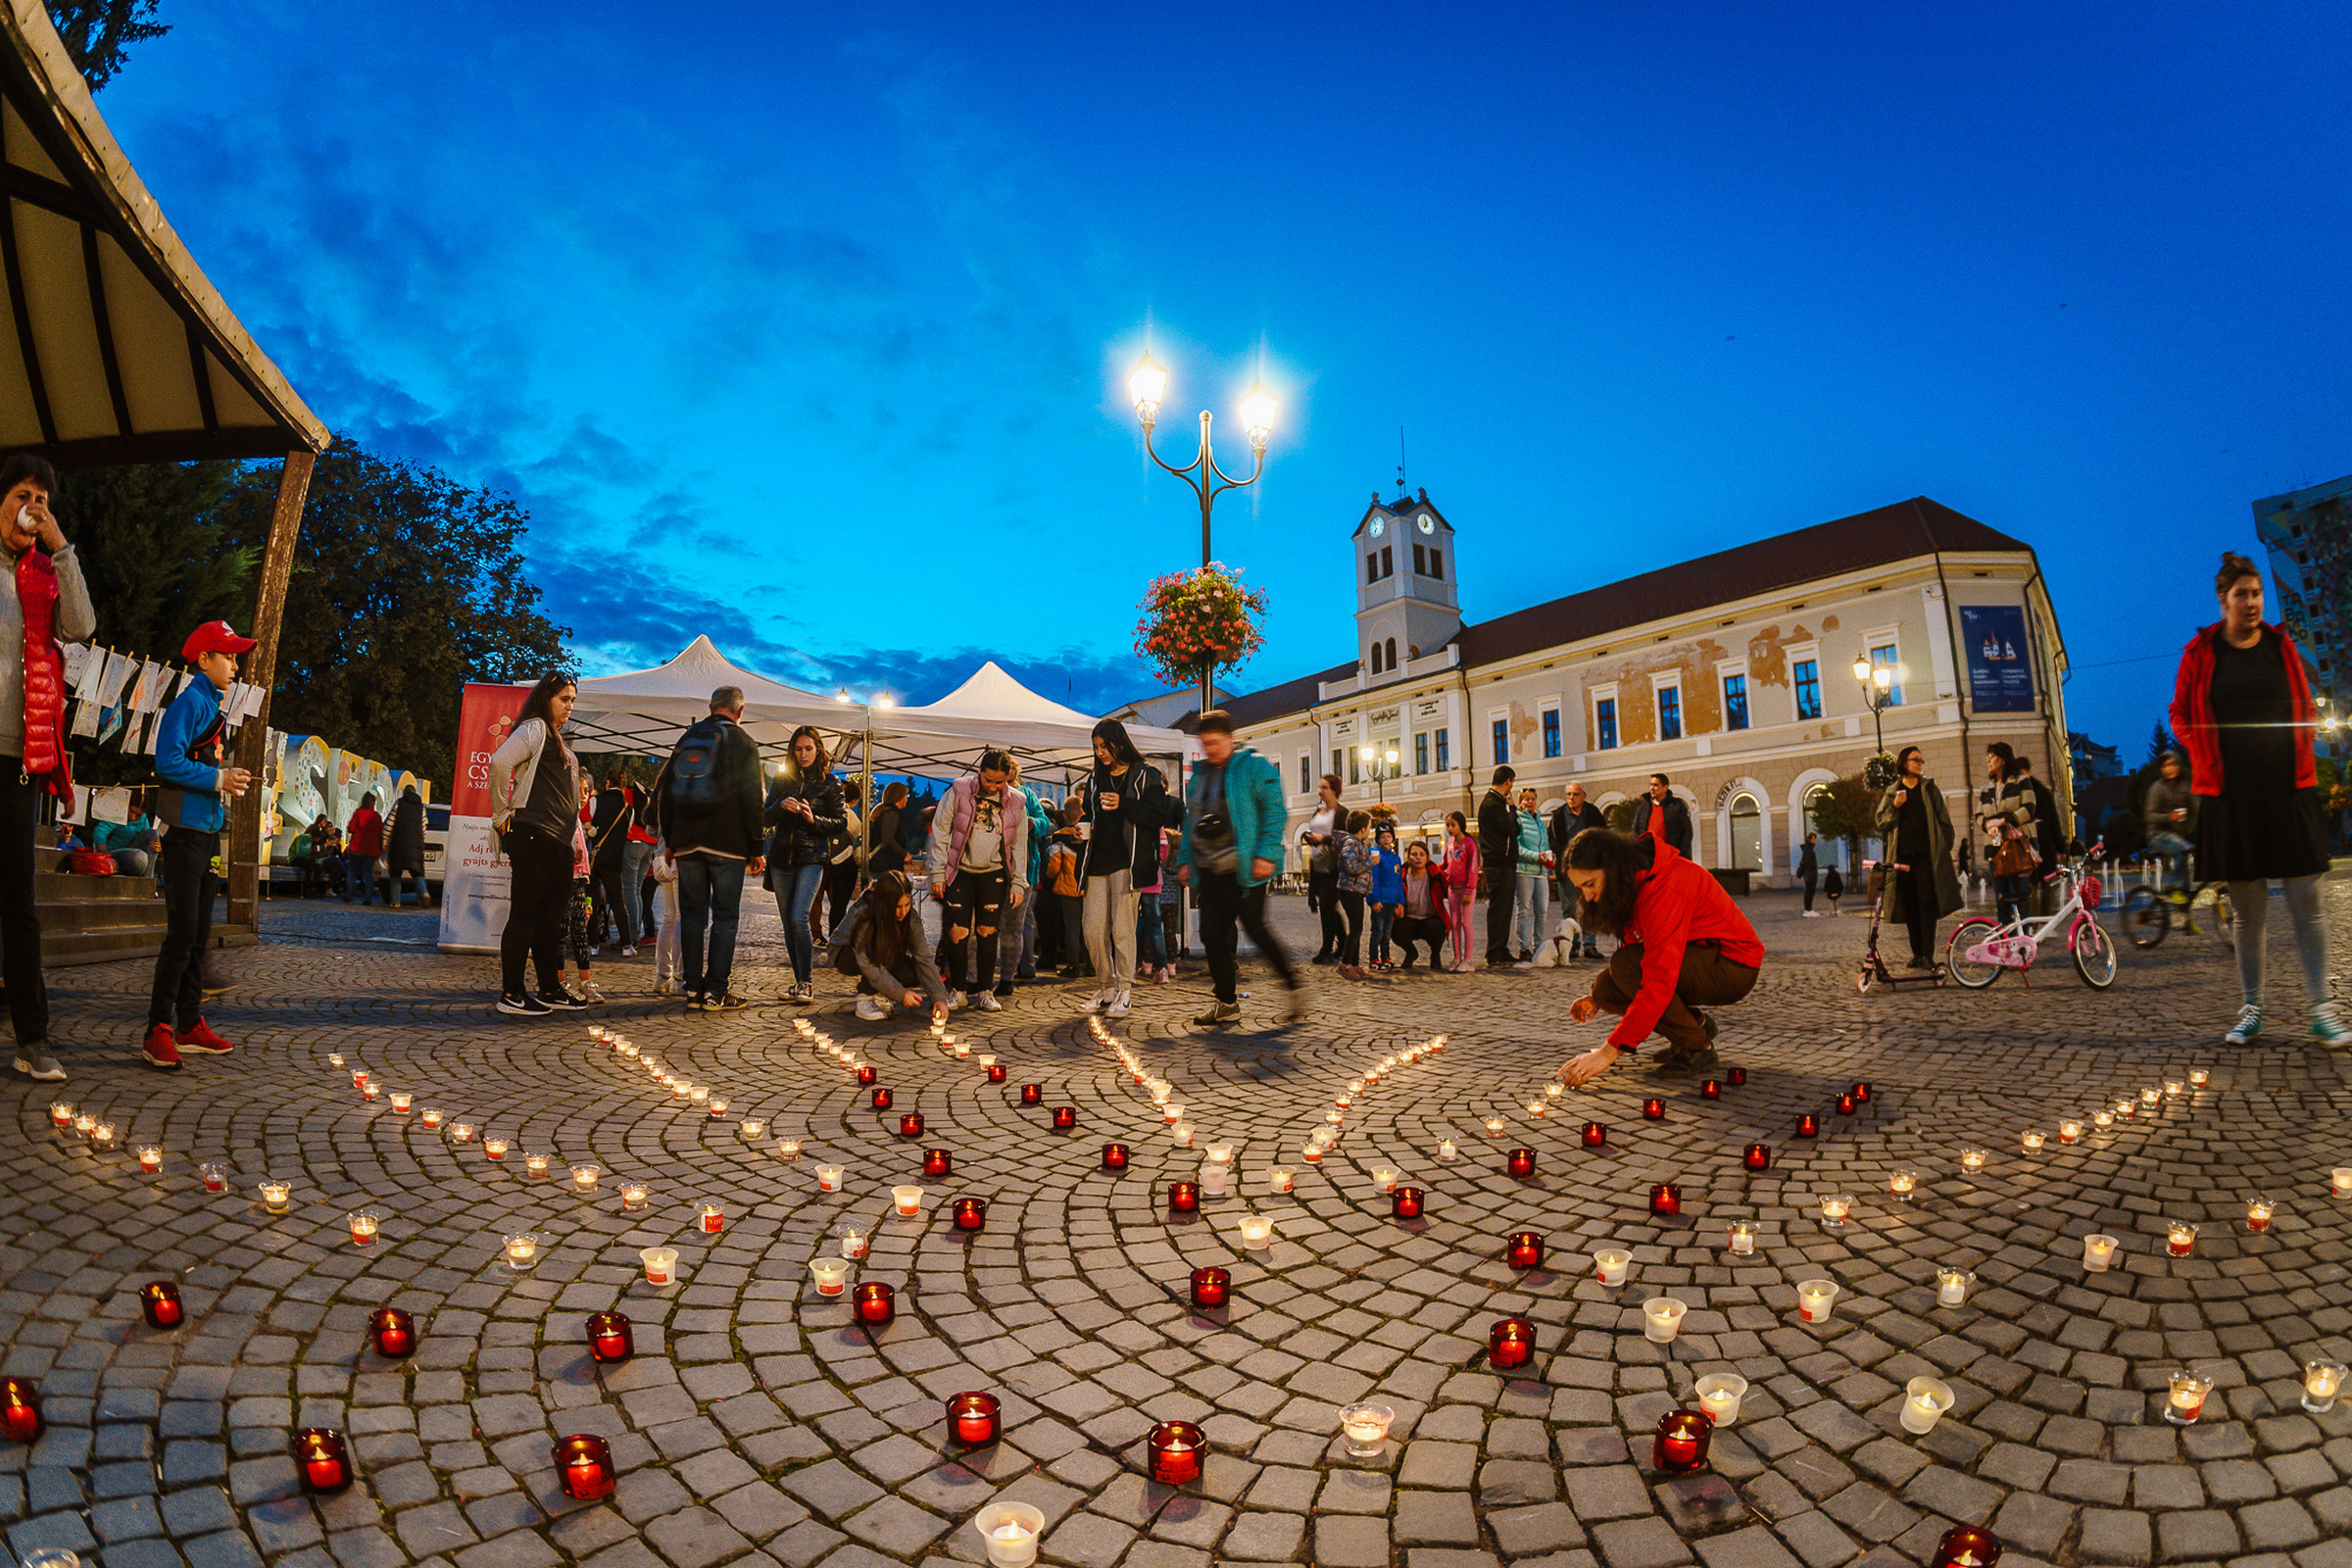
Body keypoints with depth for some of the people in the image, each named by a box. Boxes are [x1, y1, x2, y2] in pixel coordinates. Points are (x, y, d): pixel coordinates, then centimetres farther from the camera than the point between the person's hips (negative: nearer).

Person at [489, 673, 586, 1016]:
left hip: (558, 840, 9)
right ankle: (511, 994, 0)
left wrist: (575, 839, 20)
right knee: (525, 913, -5)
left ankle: (550, 990, 17)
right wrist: (502, 815, -15)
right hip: (532, 833, -9)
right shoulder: (534, 729, -5)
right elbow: (500, 762, -21)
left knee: (552, 915, 11)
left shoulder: (557, 739, 23)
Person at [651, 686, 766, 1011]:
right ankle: (716, 991, -1)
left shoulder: (686, 739, 13)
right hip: (727, 844, -4)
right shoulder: (742, 743, -1)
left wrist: (670, 839, 19)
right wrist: (755, 849, 0)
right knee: (725, 917, 0)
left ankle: (693, 989, 8)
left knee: (692, 915, 8)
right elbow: (751, 800, -5)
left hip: (686, 844, 4)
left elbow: (662, 792, 14)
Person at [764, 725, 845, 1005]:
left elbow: (841, 822, 2)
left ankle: (807, 983, -10)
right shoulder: (782, 779, 11)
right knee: (788, 922, 7)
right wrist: (781, 806, -12)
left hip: (812, 858, -4)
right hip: (781, 856, 4)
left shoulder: (829, 782, 3)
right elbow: (765, 818, 9)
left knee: (799, 918, -17)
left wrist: (814, 819, -14)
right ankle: (799, 981, 17)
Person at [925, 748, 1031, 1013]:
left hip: (994, 874, 1)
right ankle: (958, 990, 10)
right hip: (959, 872, -1)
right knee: (957, 932, -5)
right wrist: (938, 873, -5)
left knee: (987, 932, 1)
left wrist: (1018, 883, 6)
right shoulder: (959, 790, -5)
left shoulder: (1017, 801, 2)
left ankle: (985, 992, 12)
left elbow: (1019, 846, 9)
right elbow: (940, 831, -1)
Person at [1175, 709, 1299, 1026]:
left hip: (1244, 869, -7)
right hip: (1210, 871, 7)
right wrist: (1184, 860, 15)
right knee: (1212, 934, 4)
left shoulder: (1254, 766, -3)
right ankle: (1226, 1003, 14)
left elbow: (1275, 811, -10)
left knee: (1255, 928, -9)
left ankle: (1295, 987, 8)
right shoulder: (1199, 775, 17)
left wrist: (1266, 854, -19)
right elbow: (1190, 822, 23)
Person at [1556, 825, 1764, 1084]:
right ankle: (1696, 1024, 8)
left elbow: (1659, 983, -36)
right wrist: (1599, 997, -3)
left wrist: (1608, 1052, -36)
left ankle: (1697, 1047, -11)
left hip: (1733, 968, -9)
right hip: (1695, 963, 9)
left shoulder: (1665, 888, -30)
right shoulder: (1633, 884, 0)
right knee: (1605, 987, -11)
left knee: (1625, 966, -29)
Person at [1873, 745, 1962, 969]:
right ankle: (1917, 953, 8)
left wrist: (1946, 846, 3)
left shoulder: (1929, 788, 11)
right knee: (1909, 904, 2)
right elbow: (1881, 822, 9)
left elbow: (1943, 818, 10)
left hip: (1927, 854, -1)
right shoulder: (1891, 792, 13)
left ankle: (1928, 954, -8)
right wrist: (1894, 806, -7)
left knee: (1926, 902, -8)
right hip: (1902, 854, 1)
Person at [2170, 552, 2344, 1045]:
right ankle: (2250, 1009, 15)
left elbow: (2306, 704, 17)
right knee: (2247, 910, 5)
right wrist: (2203, 747, -4)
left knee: (2307, 901, -2)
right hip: (2231, 793, -1)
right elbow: (2180, 714, 10)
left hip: (2289, 788, 2)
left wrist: (2306, 735, 1)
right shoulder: (2199, 654, 4)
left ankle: (2320, 1009, 6)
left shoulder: (2282, 646, 9)